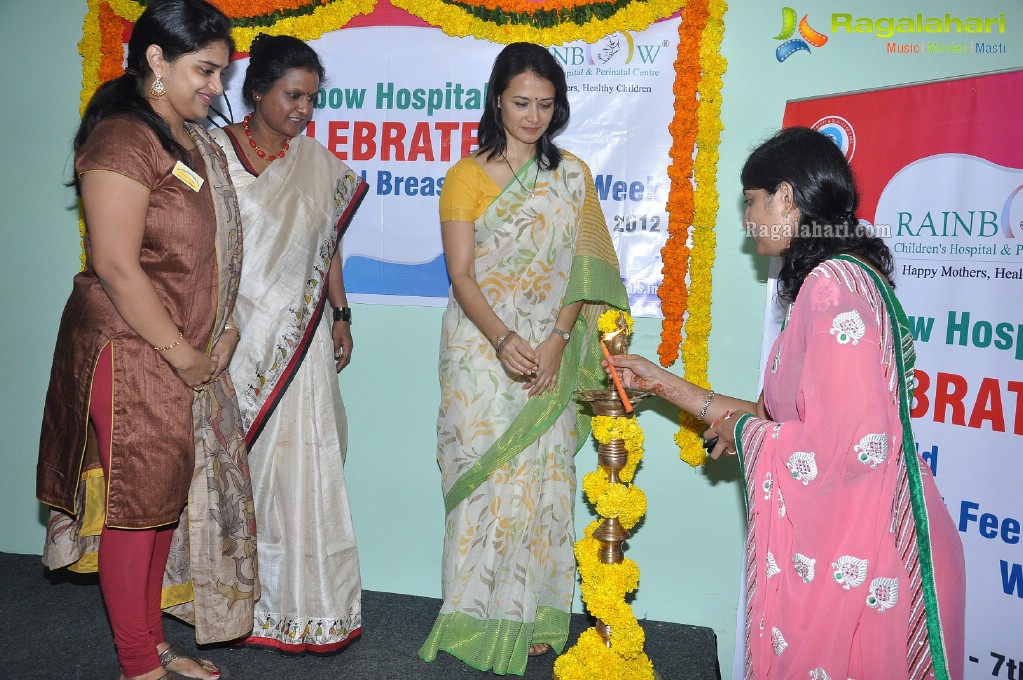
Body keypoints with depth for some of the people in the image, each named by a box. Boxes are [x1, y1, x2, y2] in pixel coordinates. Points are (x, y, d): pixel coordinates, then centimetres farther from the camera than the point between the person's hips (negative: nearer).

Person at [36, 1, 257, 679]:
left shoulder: (197, 141, 12)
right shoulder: (123, 139, -16)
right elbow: (115, 266, -21)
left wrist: (223, 331, 6)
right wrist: (182, 353, -15)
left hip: (189, 358, 9)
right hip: (131, 353, -9)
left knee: (169, 497, 16)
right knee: (134, 505, 3)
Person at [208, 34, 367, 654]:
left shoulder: (319, 162, 9)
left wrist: (341, 315, 13)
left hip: (298, 338, 3)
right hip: (233, 332, -3)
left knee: (300, 463, 4)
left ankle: (302, 604, 17)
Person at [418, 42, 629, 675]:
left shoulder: (573, 176, 8)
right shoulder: (467, 175, 1)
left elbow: (581, 270, 4)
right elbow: (461, 274, -5)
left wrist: (555, 342, -10)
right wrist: (503, 339, -20)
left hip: (550, 352, 2)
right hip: (481, 347, -2)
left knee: (543, 476, 3)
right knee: (484, 475, -1)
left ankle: (531, 613, 17)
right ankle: (480, 613, 14)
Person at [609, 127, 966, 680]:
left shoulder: (834, 285, -19)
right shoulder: (842, 278, 13)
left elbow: (848, 445, -27)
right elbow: (784, 419, 13)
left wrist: (744, 433, -10)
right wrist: (665, 384, 16)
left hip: (851, 563, -9)